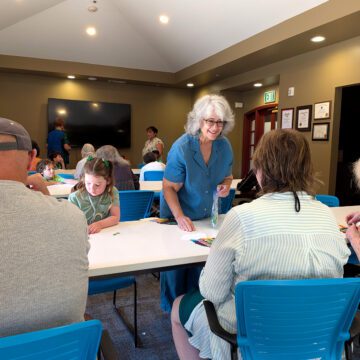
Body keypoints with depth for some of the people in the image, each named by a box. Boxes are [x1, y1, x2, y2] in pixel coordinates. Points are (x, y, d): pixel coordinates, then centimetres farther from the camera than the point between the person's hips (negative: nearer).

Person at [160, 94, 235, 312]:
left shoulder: (225, 146, -9)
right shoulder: (182, 147, -23)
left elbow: (227, 175, 8)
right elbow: (169, 188, -19)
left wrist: (226, 184, -16)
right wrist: (180, 217, -32)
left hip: (207, 216, 4)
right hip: (178, 216, -4)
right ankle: (173, 308, 32)